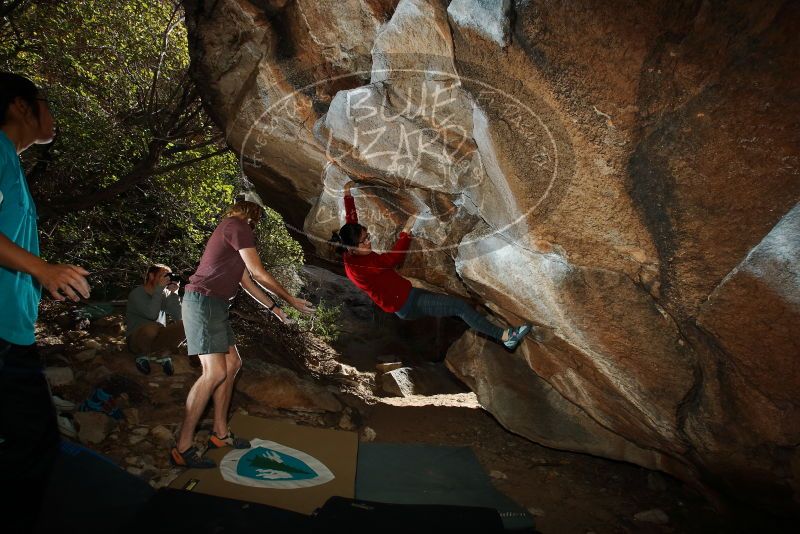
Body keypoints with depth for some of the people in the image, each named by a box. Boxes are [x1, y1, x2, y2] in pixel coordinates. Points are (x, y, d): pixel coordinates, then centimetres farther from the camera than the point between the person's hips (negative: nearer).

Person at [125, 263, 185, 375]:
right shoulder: (136, 294, -11)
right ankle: (142, 356, -5)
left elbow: (178, 316, -10)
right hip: (137, 340, -4)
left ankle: (164, 355, 0)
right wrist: (159, 289, -25)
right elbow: (152, 315, -28)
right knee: (152, 327, -37)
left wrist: (174, 293, -16)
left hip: (158, 340, 4)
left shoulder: (164, 294, 2)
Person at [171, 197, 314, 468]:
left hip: (213, 305, 11)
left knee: (232, 363, 12)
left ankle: (220, 432, 19)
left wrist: (273, 307, 26)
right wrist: (291, 300, 0)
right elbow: (259, 274, -10)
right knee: (214, 372, -16)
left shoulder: (230, 232, 24)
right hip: (203, 301, -11)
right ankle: (183, 447, -11)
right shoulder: (238, 227, -7)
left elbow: (246, 281, 25)